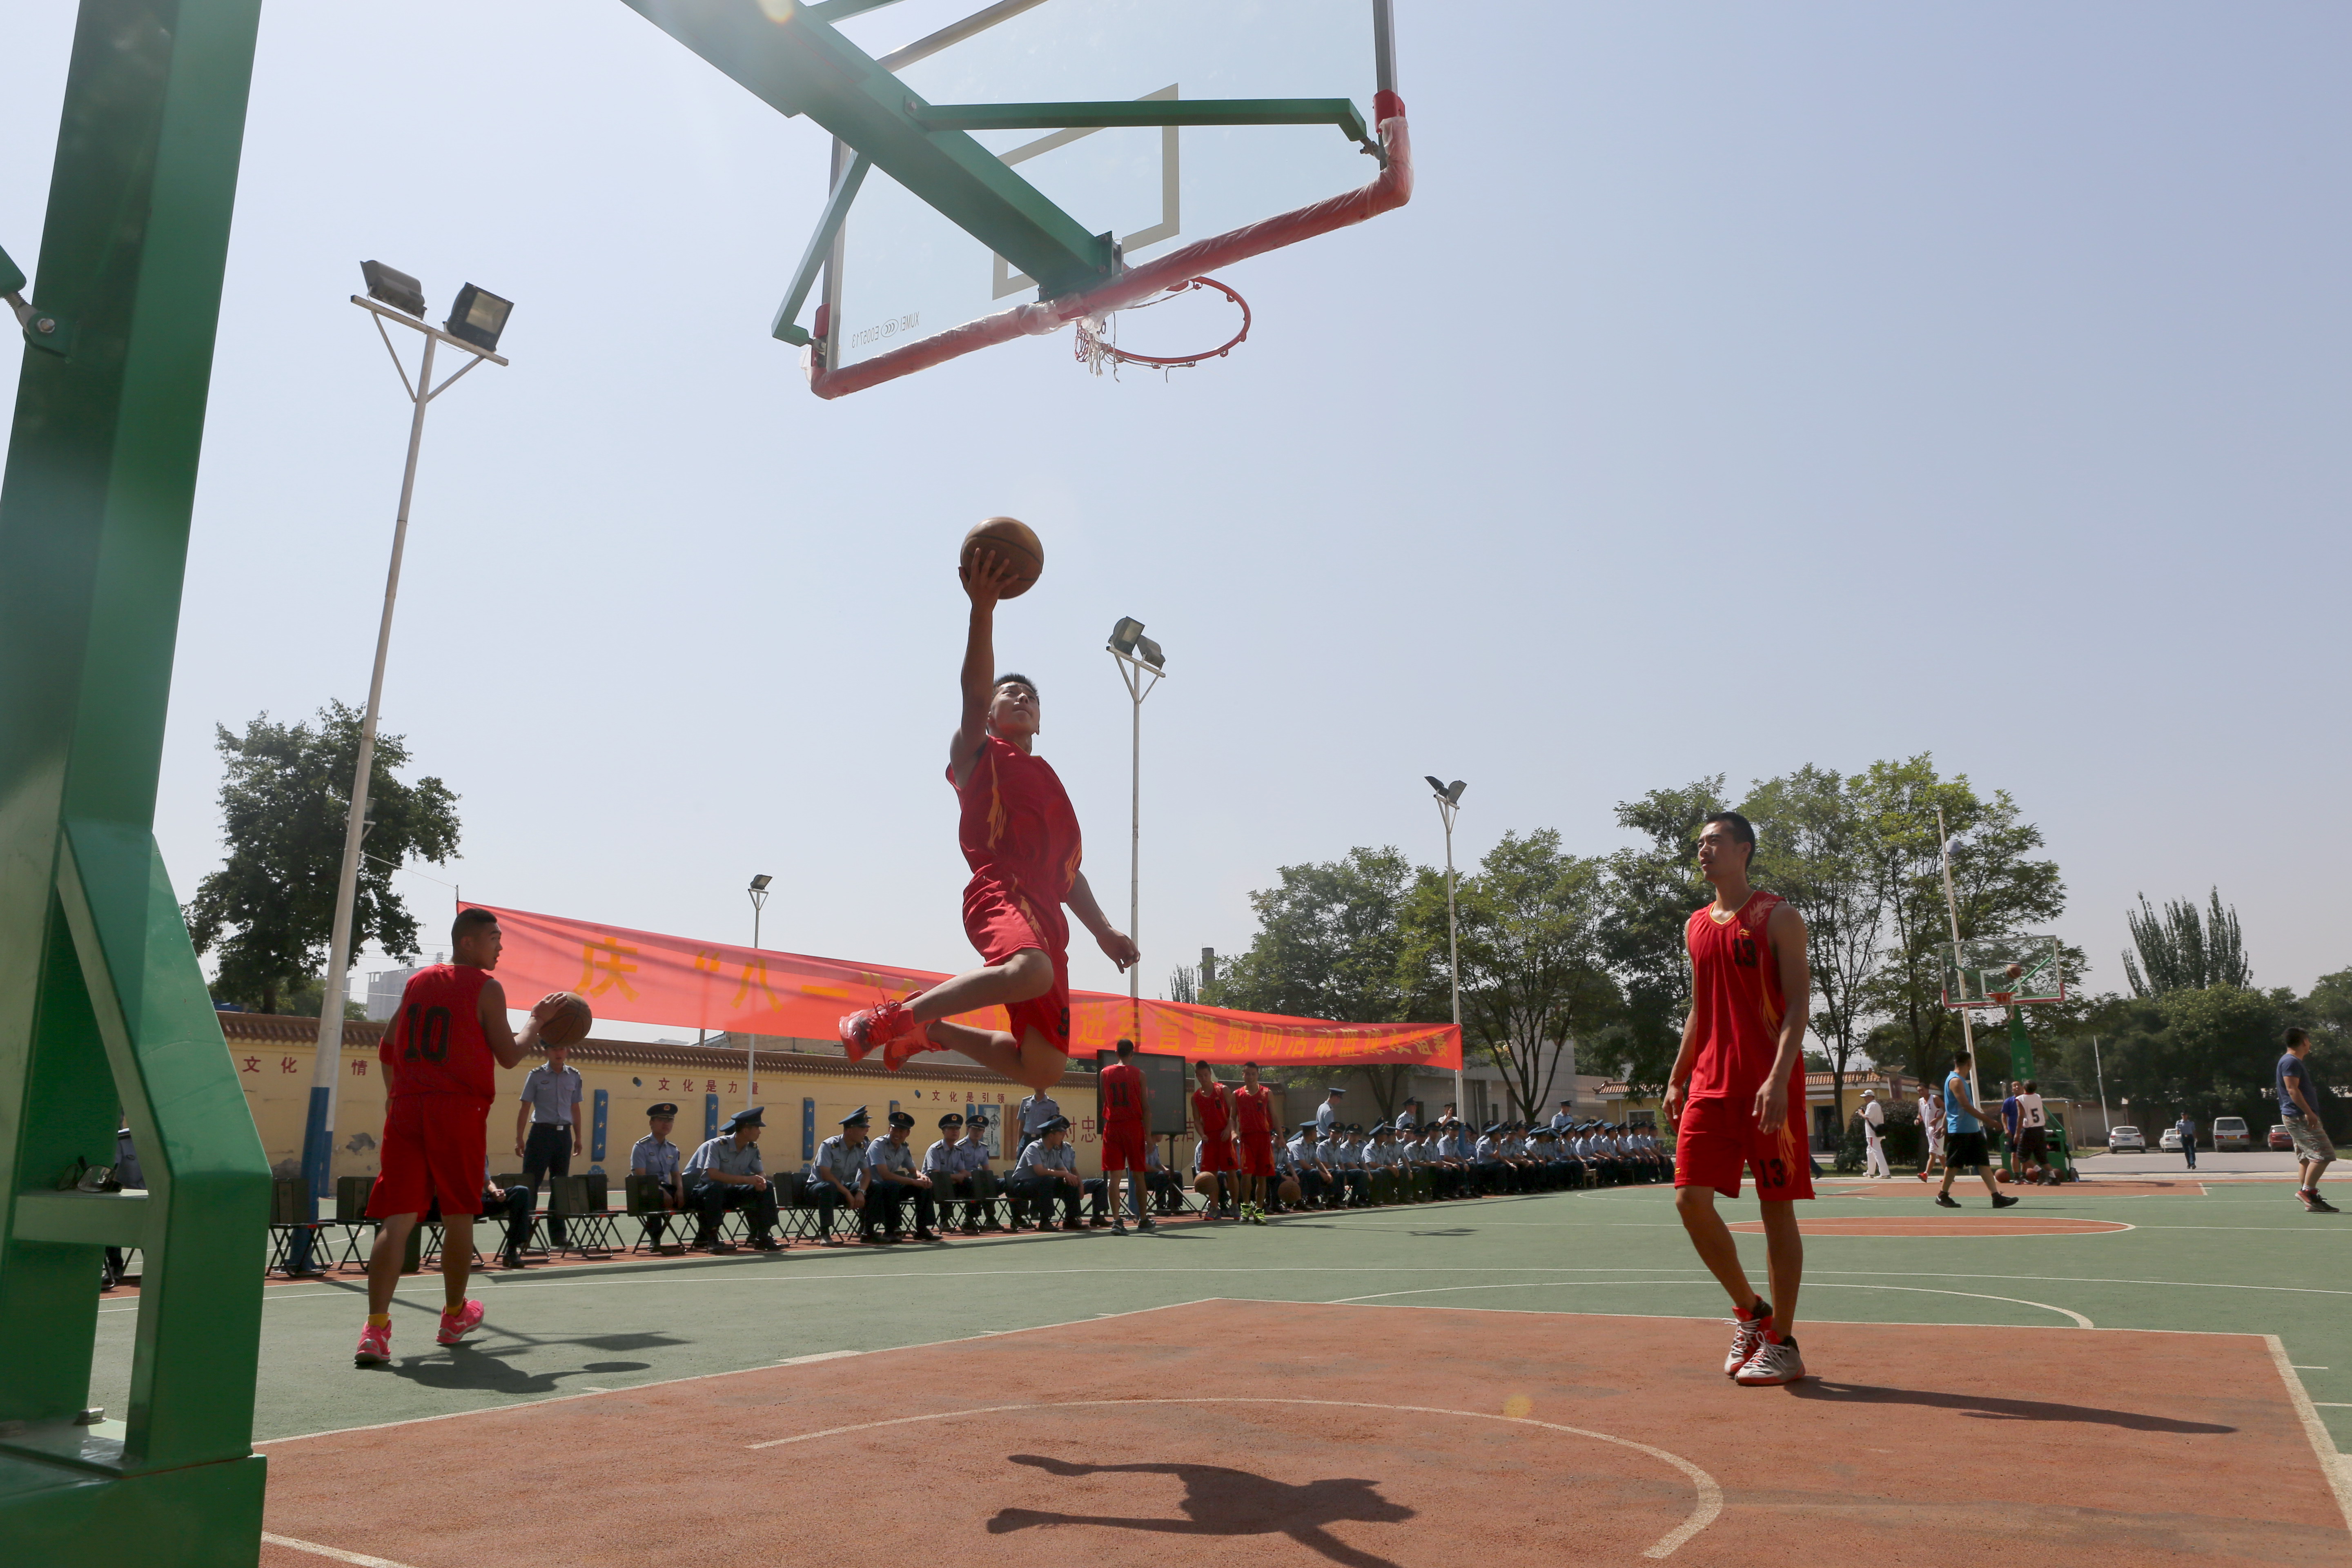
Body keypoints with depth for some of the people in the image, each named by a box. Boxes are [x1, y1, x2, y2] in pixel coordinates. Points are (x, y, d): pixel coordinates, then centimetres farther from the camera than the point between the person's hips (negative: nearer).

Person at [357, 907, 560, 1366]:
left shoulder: (417, 982, 15)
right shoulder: (486, 988, -4)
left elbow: (387, 1050, 22)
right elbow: (509, 1056, -3)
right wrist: (537, 1019, 11)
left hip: (406, 1107, 5)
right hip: (459, 1110, -4)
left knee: (397, 1219, -1)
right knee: (458, 1215, 11)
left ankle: (375, 1328, -13)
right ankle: (455, 1315, 25)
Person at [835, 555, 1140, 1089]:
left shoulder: (1047, 779, 31)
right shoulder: (977, 755, 14)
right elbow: (975, 692, -6)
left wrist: (1103, 930, 19)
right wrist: (983, 608, -20)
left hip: (1046, 912, 6)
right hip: (1000, 890, -6)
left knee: (1042, 1069, 0)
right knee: (1030, 971, -40)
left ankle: (930, 1030, 23)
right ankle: (891, 1017, -21)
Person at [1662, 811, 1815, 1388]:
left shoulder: (1778, 917, -4)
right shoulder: (1697, 926, 15)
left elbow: (1798, 1003, -11)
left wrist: (1778, 1078, -22)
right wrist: (1677, 1079, 14)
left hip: (1770, 1086, -6)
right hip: (1710, 1084, 6)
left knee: (1777, 1209, 1)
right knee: (1691, 1199, -2)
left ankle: (1782, 1342, 11)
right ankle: (1750, 1310, 18)